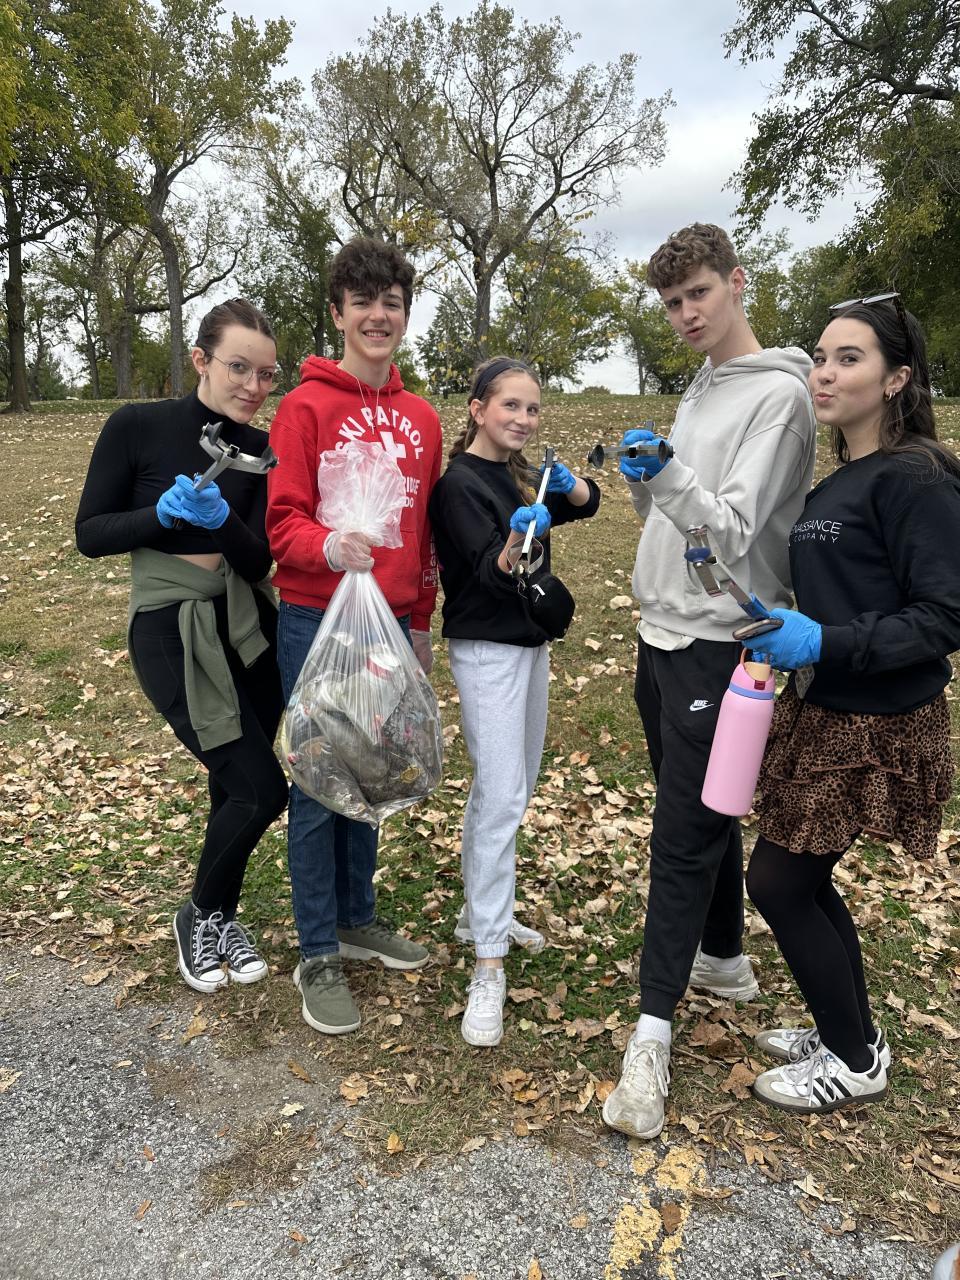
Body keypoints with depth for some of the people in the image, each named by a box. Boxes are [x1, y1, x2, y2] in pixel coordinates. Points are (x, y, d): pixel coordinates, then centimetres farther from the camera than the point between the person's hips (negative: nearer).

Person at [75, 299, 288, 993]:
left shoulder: (261, 451, 2)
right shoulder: (137, 427, -8)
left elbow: (260, 560, -5)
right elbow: (90, 534, -5)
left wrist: (220, 520, -25)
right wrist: (164, 514, -22)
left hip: (250, 628, 5)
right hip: (172, 632, -4)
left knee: (235, 790, 12)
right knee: (262, 789, -9)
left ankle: (220, 919, 38)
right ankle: (199, 915, 20)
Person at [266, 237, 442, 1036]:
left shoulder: (422, 419, 10)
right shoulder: (306, 407, -6)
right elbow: (283, 520, -11)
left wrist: (421, 623, 18)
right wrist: (328, 548, -32)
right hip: (318, 621, -5)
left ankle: (357, 920, 33)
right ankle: (319, 957, 16)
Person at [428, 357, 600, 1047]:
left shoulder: (520, 472, 11)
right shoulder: (460, 483, -12)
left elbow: (587, 501, 4)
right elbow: (491, 571, -20)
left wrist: (569, 485, -17)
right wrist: (518, 536, -39)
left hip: (529, 642, 9)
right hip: (487, 649, -9)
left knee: (511, 786, 15)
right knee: (501, 796, -13)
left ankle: (483, 911, 30)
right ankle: (489, 965, -8)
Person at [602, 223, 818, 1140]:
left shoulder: (778, 393, -11)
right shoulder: (697, 390, 16)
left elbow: (736, 527, -19)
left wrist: (669, 476, -35)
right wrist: (645, 482, -3)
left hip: (718, 644, -9)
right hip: (664, 633, 9)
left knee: (684, 834, -7)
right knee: (700, 814, 18)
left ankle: (653, 1031, 1)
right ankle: (722, 959, 36)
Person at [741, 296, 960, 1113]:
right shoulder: (837, 484, 11)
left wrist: (825, 642, -27)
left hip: (874, 728, -8)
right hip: (823, 712, 8)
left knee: (778, 882, 0)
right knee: (806, 880, 15)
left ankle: (855, 1060, 22)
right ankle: (848, 1030, 36)